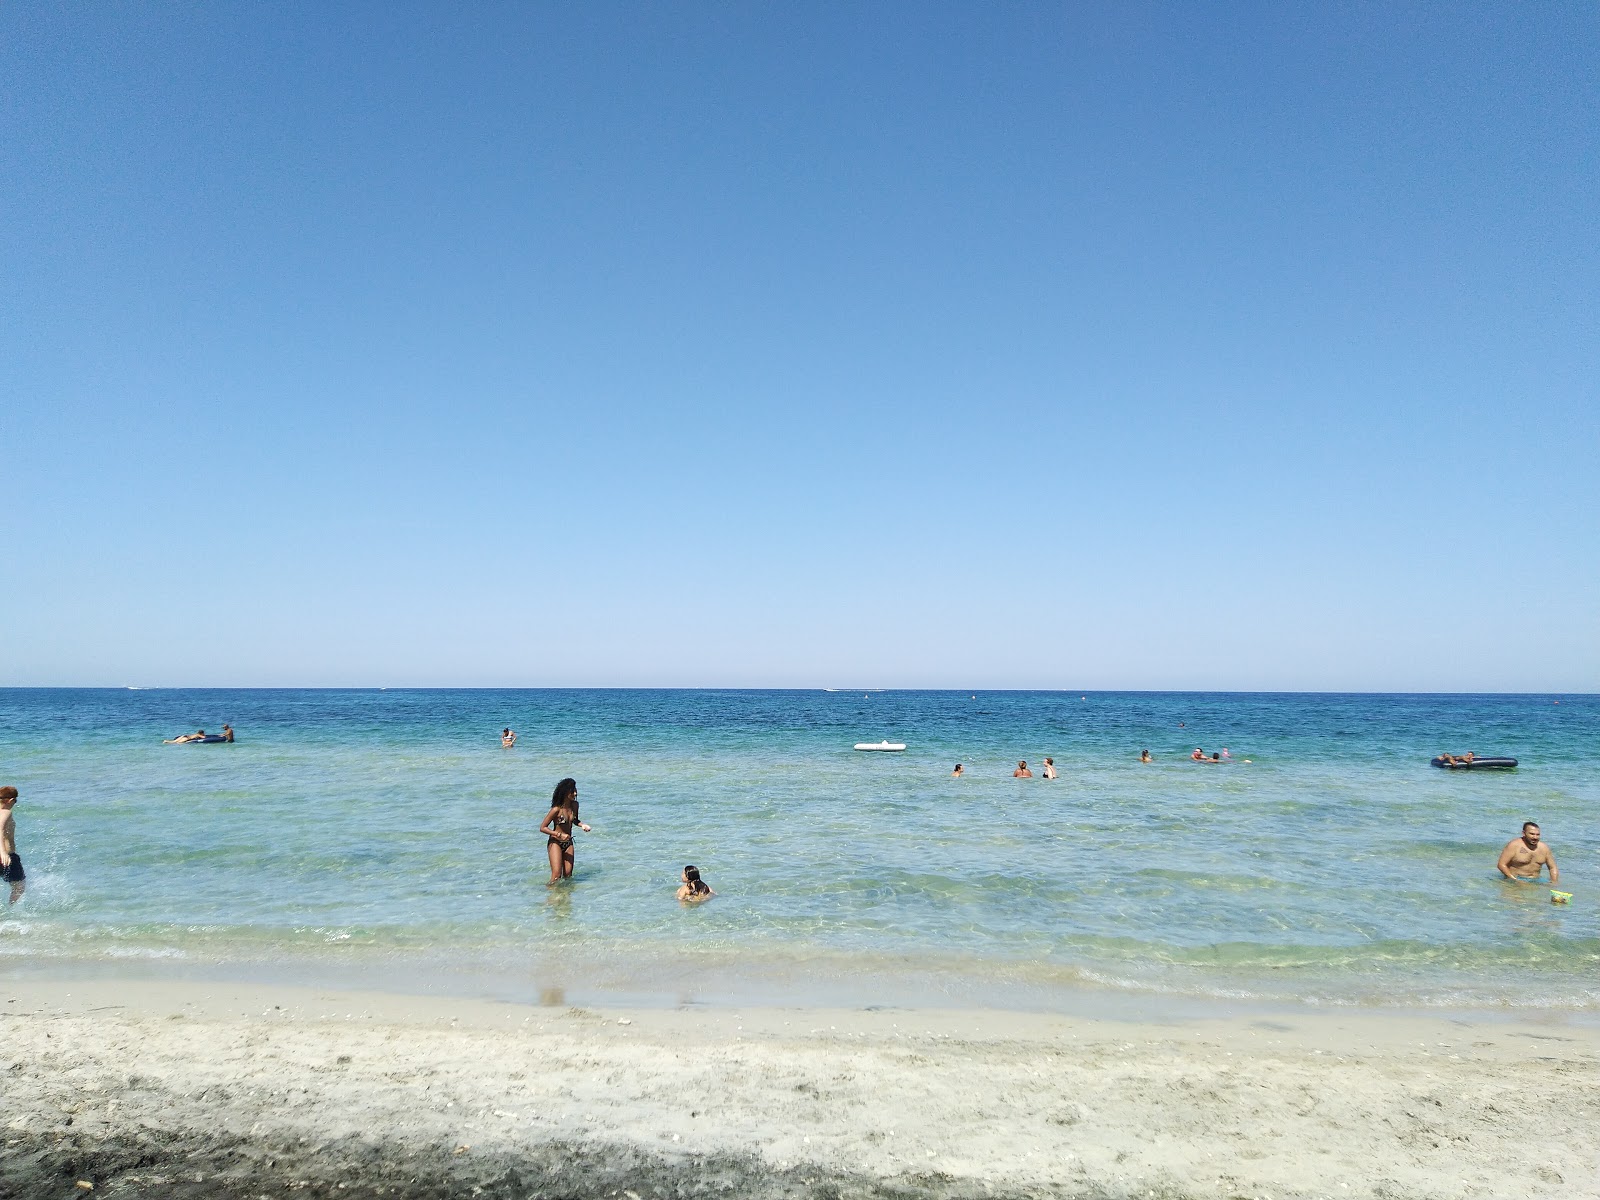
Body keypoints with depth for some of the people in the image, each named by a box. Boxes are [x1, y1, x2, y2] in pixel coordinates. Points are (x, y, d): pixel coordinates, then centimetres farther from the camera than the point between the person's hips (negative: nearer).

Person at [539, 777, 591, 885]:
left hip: (568, 843, 6)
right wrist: (559, 834, -22)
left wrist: (582, 825, -3)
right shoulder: (556, 809, -20)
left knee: (568, 875, 4)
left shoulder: (575, 805, -2)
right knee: (557, 875, -12)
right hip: (555, 843, -6)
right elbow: (542, 828, -15)